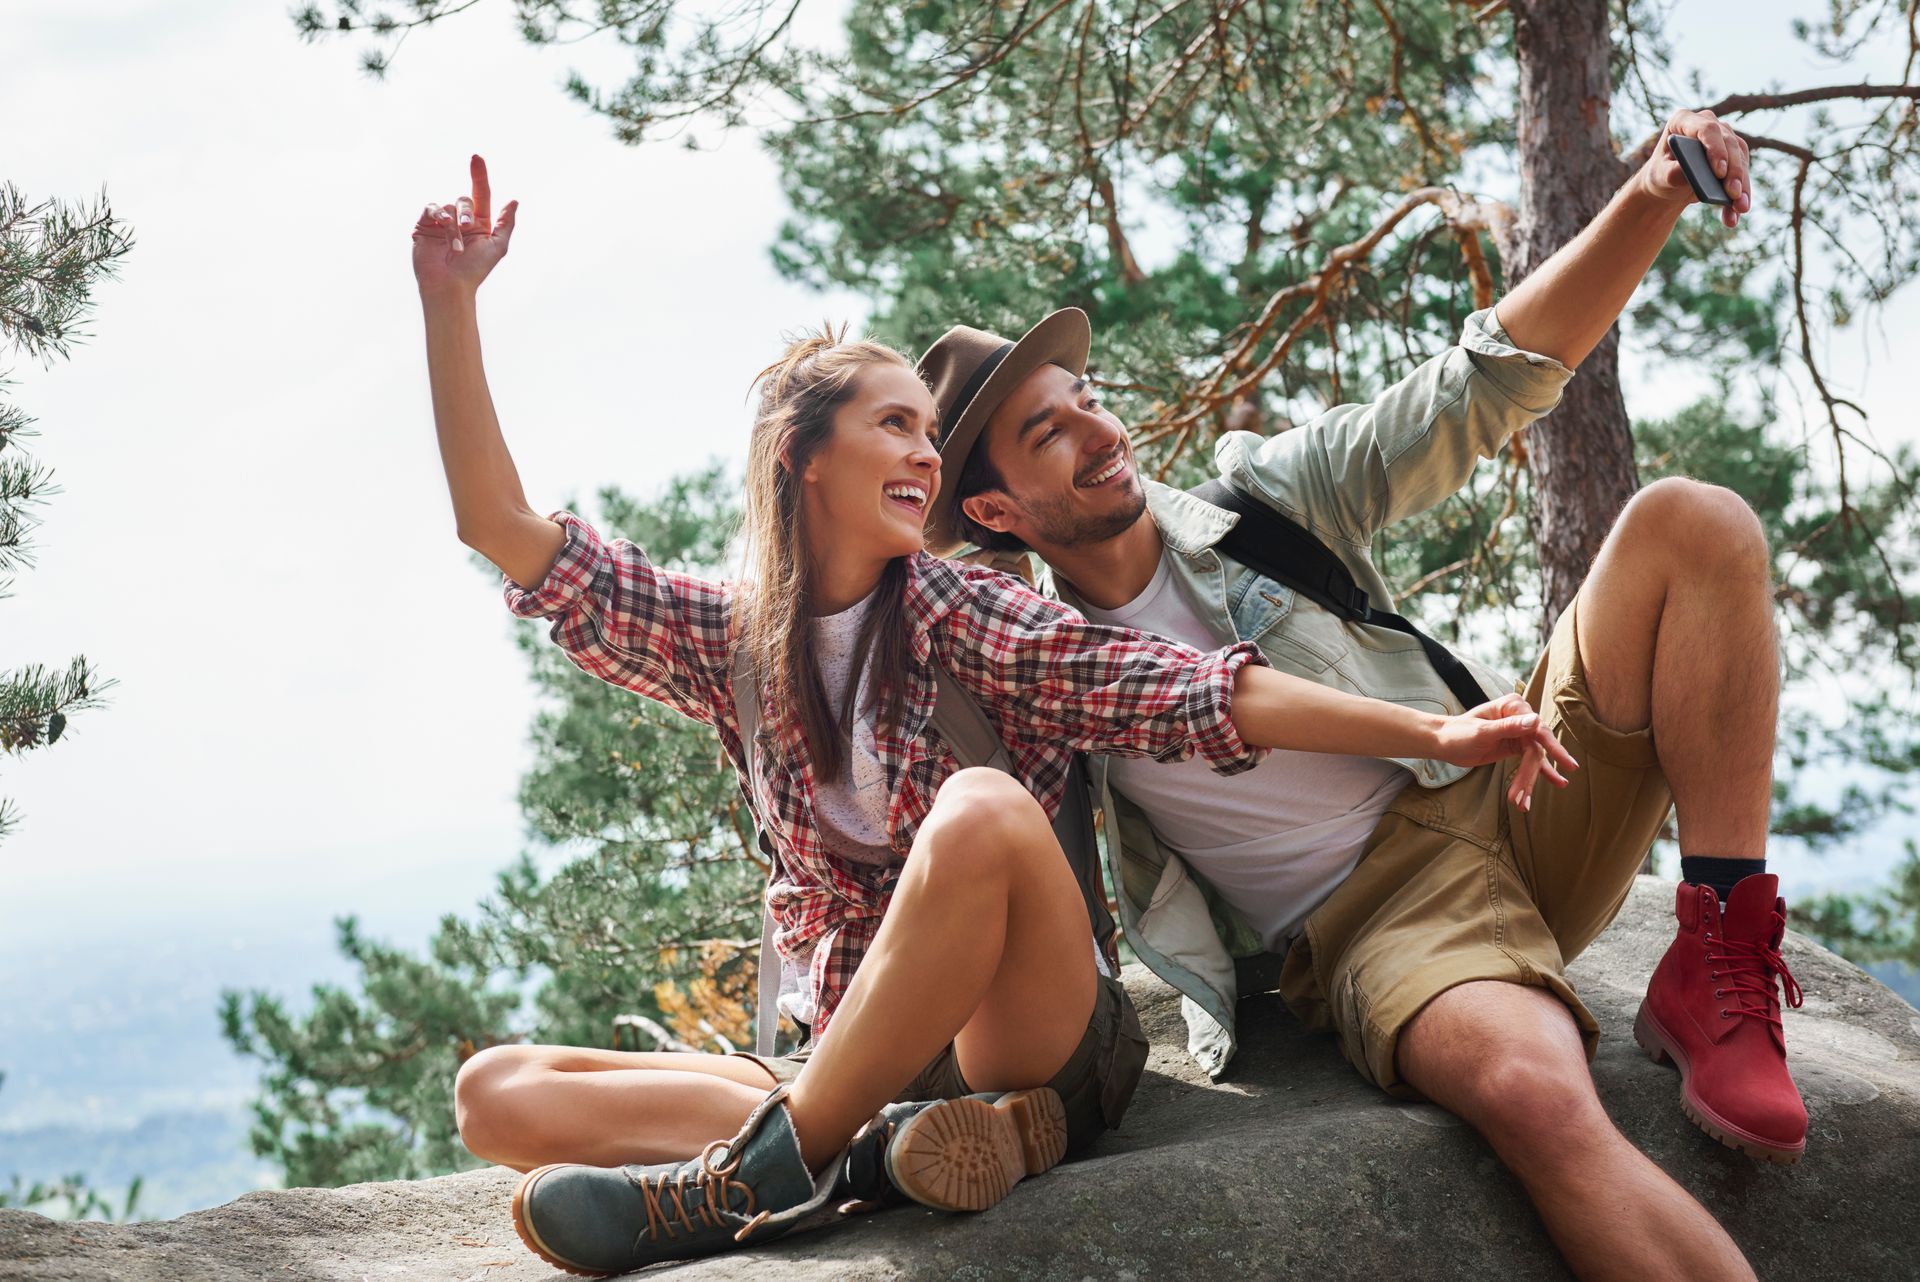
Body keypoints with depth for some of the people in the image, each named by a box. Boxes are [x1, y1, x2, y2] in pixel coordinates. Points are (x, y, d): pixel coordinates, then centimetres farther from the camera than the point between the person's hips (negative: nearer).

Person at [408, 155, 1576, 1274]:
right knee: (498, 1093, -12)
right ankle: (873, 1150, -28)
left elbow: (1195, 696, -8)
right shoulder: (732, 641, 10)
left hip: (1037, 1042, -3)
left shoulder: (955, 612, 1)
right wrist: (450, 301, 1)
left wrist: (1435, 735, -18)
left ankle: (763, 1170, -24)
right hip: (856, 1060, 4)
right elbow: (506, 530, 8)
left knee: (980, 808, -33)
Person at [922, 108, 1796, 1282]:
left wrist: (1654, 199, -10)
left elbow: (1482, 390, 1)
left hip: (1509, 800, 5)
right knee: (1534, 1093, -40)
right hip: (1371, 920, -5)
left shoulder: (1266, 496, 7)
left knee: (1694, 524, -13)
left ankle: (1720, 974, -15)